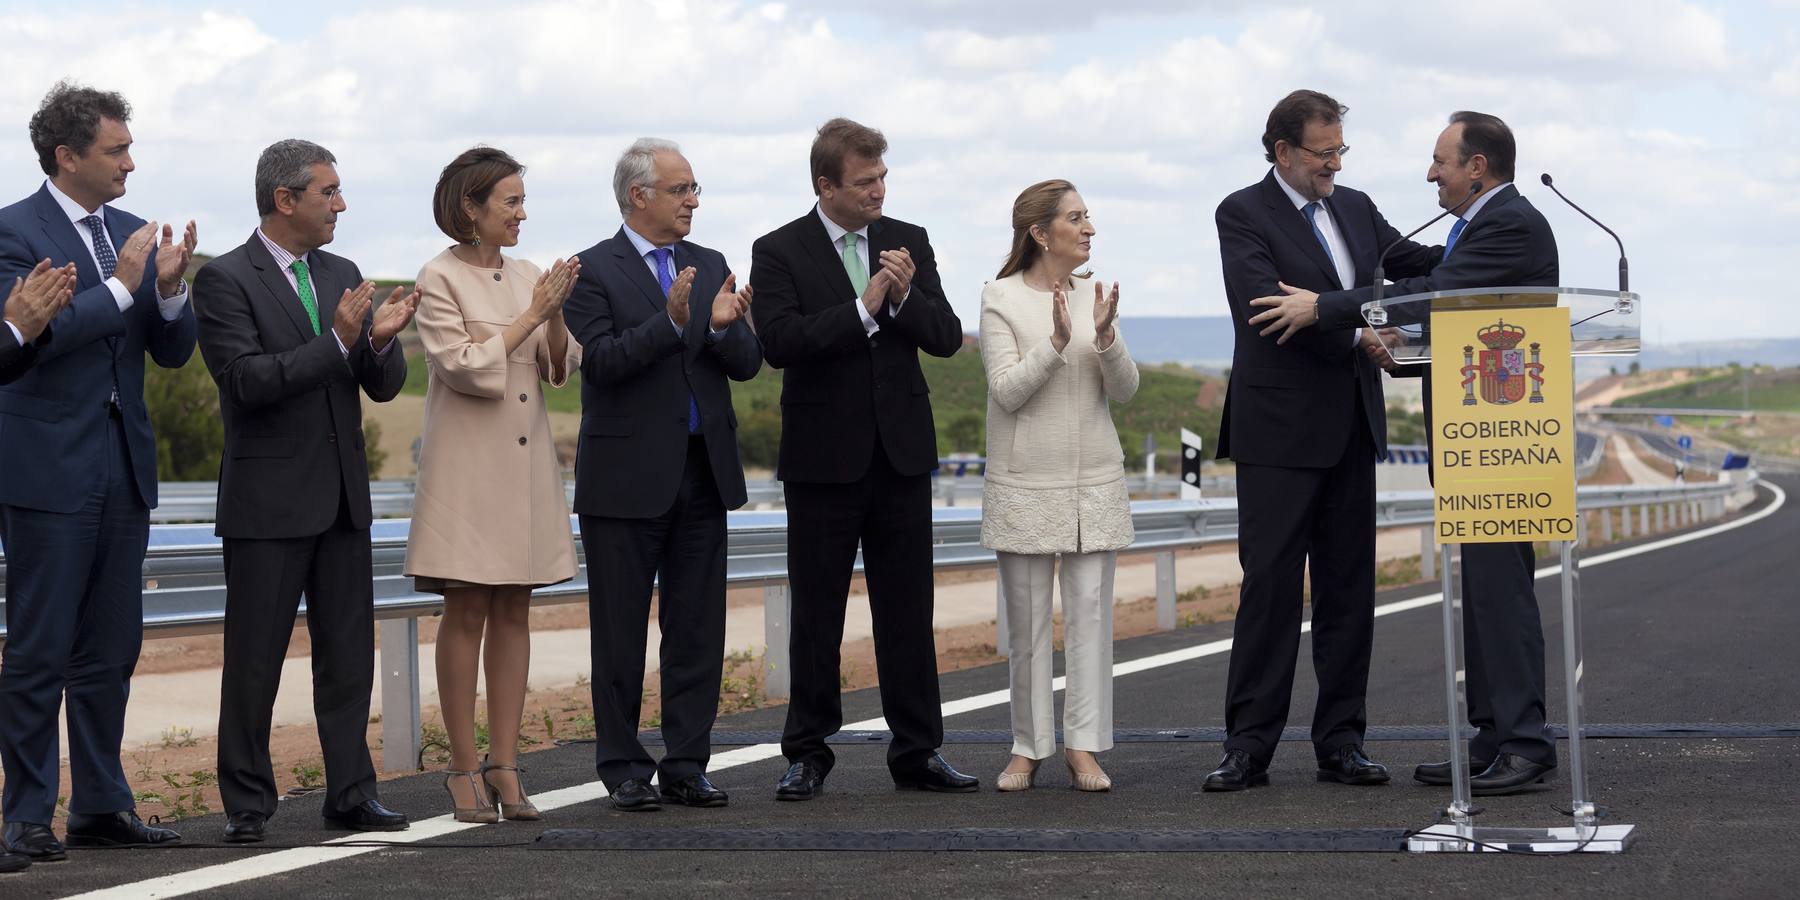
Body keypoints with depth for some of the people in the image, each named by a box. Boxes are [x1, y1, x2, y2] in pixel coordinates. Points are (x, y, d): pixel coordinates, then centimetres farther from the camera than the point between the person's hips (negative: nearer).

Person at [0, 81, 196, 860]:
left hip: (123, 467, 7)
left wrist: (170, 291, -8)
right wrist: (119, 286, -17)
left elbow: (173, 352, 11)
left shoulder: (131, 234, 12)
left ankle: (101, 805, 19)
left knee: (110, 651, 11)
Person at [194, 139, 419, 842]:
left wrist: (381, 339, -11)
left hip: (342, 496, 6)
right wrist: (337, 341, -24)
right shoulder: (225, 280, -7)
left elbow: (384, 386, 11)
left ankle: (351, 794, 13)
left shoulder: (342, 277, 13)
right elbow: (248, 379, -19)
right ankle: (247, 804, 8)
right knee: (255, 658, 1)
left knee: (349, 654, 7)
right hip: (268, 500, -6)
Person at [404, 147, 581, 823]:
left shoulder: (528, 278, 11)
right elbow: (465, 367, -15)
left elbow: (559, 370, 8)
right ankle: (464, 767, 4)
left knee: (514, 614, 5)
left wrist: (557, 314, -9)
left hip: (526, 462, 6)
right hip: (467, 462, -5)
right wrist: (531, 315, -13)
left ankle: (504, 767, 8)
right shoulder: (440, 279, -6)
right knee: (467, 612, -2)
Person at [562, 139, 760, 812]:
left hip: (703, 474, 5)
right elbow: (603, 362, -16)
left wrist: (726, 327, -15)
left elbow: (746, 365, 6)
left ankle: (686, 766, 13)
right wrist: (671, 322, -28)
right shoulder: (594, 271, -4)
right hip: (626, 478, -5)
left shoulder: (710, 267, 12)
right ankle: (624, 769, 11)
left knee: (698, 630, 6)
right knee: (621, 631, 3)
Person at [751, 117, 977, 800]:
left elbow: (947, 338, 3)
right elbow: (779, 342, -17)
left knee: (908, 611, 6)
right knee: (816, 614, 4)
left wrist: (906, 296, -15)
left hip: (900, 454, 3)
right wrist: (863, 309, -22)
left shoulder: (910, 243, 7)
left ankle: (917, 752, 12)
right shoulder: (779, 252, -4)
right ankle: (808, 754, 13)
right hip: (823, 459, -3)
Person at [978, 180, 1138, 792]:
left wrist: (1105, 338, -15)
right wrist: (1057, 342, -23)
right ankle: (1028, 747, 12)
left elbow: (1124, 390, 3)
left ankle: (1083, 747, 2)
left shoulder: (1095, 295, 8)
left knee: (1090, 613, -2)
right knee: (1027, 620, 3)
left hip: (1095, 480, 3)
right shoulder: (1001, 298, -3)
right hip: (1025, 482, -3)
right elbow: (1008, 390, -11)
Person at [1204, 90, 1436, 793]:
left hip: (1351, 427, 6)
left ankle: (1341, 742, 12)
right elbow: (1265, 303, -18)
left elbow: (1417, 265, 15)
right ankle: (1249, 747, -1)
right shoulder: (1244, 214, -6)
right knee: (1271, 583, -5)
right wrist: (1356, 334, -22)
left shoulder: (1355, 208, 14)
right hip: (1280, 428, -6)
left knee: (1348, 586, 7)